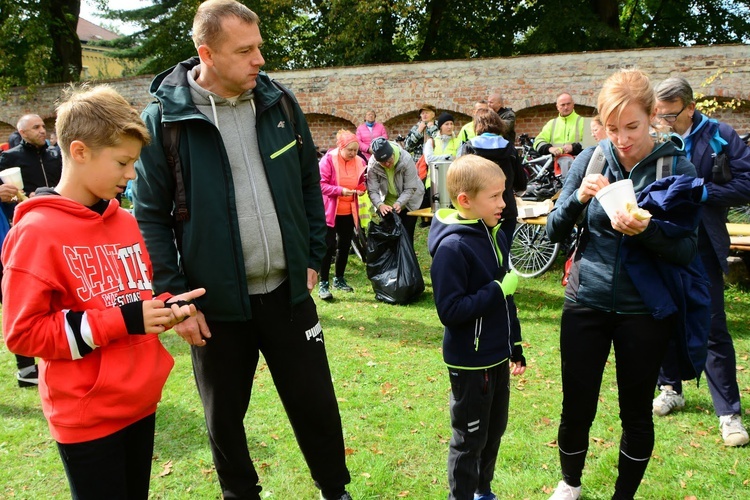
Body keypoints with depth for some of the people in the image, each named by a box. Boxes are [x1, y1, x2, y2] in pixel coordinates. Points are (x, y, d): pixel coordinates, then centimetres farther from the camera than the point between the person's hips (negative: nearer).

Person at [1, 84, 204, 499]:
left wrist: (167, 307, -5)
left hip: (140, 399, 7)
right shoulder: (37, 232, -16)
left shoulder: (125, 222, 5)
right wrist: (124, 320, -22)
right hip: (87, 415, -7)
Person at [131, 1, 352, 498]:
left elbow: (309, 184, 10)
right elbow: (150, 216, -6)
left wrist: (312, 257, 7)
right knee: (224, 418, 15)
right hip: (216, 303, -2)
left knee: (316, 403, 13)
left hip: (288, 290, 3)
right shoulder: (164, 118, -9)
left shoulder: (279, 103, 1)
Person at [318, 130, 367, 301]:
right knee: (329, 246, -6)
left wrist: (361, 189, -7)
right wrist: (340, 190, -27)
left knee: (345, 246, 13)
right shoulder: (328, 159, -13)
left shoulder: (359, 162, 2)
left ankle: (339, 279, 29)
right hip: (330, 210, -6)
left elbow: (362, 183, 16)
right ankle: (323, 283, 3)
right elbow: (321, 184, -17)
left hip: (349, 212, 6)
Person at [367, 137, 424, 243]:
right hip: (387, 204, 2)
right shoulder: (372, 165, -22)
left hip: (408, 203, -2)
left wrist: (399, 203, -38)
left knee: (407, 235, -2)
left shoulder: (406, 159, -28)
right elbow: (372, 190, -24)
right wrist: (380, 205, -43)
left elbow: (410, 188, -24)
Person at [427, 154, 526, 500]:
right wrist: (497, 290, -21)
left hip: (498, 356, 8)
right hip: (470, 362, -8)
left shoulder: (494, 234, 3)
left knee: (494, 431, 22)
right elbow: (449, 310, -26)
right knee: (470, 439, 9)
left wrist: (516, 347, 14)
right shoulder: (452, 247, -22)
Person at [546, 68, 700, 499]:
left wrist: (646, 231, -28)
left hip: (645, 311, -1)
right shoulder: (590, 160, -3)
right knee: (576, 409, 10)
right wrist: (578, 198, -20)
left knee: (637, 413, 13)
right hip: (587, 302, 1)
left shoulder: (677, 167, -7)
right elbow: (556, 233, -1)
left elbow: (687, 250, -8)